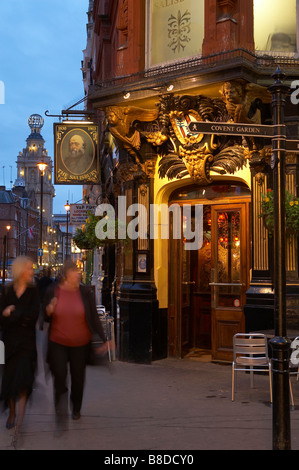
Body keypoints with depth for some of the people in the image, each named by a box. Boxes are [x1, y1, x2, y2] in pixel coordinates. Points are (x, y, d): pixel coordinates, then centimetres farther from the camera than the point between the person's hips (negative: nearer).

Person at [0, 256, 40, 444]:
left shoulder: (33, 291, 2)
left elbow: (34, 315, -9)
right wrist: (22, 319, -11)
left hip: (26, 342, -2)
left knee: (22, 380, -12)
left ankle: (19, 423, -13)